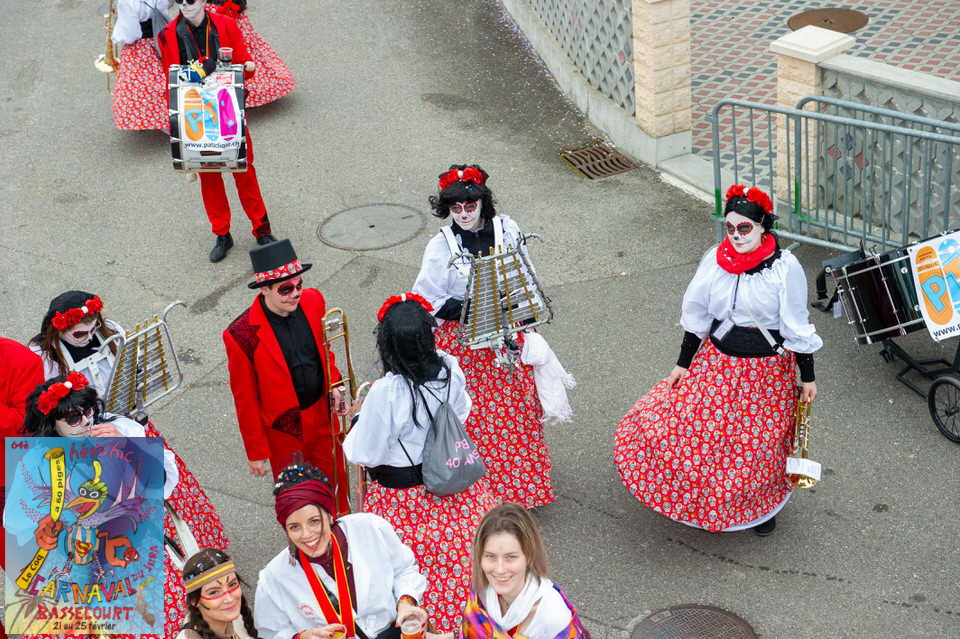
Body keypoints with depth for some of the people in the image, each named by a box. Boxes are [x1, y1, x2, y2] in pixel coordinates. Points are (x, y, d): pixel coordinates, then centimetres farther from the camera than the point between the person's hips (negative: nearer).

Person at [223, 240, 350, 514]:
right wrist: (256, 452, -8)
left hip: (322, 411, 5)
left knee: (335, 481, 25)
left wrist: (333, 385, -5)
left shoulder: (312, 301, -11)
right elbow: (245, 399, -15)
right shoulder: (241, 335, -27)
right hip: (285, 427, -5)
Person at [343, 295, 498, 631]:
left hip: (406, 497, -5)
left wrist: (360, 415, -3)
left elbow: (365, 455, -19)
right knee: (459, 553, 24)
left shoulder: (385, 392, -31)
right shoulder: (449, 369, -16)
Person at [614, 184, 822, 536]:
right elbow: (697, 316, 4)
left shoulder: (785, 268, -16)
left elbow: (797, 328, -8)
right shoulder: (715, 259, -6)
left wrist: (808, 377, -3)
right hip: (717, 362, 3)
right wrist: (682, 364, 7)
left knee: (760, 444, 9)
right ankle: (706, 500, 26)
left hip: (767, 371, -3)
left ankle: (763, 506, 38)